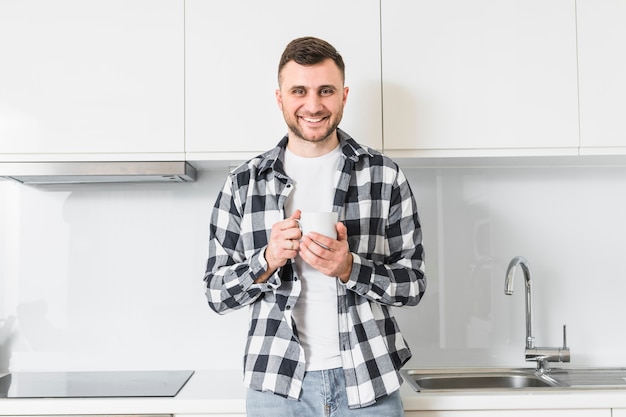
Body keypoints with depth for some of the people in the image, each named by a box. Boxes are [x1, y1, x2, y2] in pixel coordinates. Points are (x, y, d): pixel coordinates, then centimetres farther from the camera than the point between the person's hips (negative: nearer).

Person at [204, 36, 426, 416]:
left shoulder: (385, 175, -2)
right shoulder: (243, 183, 0)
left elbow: (414, 283, -2)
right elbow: (217, 293, 1)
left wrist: (348, 267, -19)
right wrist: (268, 260, -17)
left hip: (369, 379, 0)